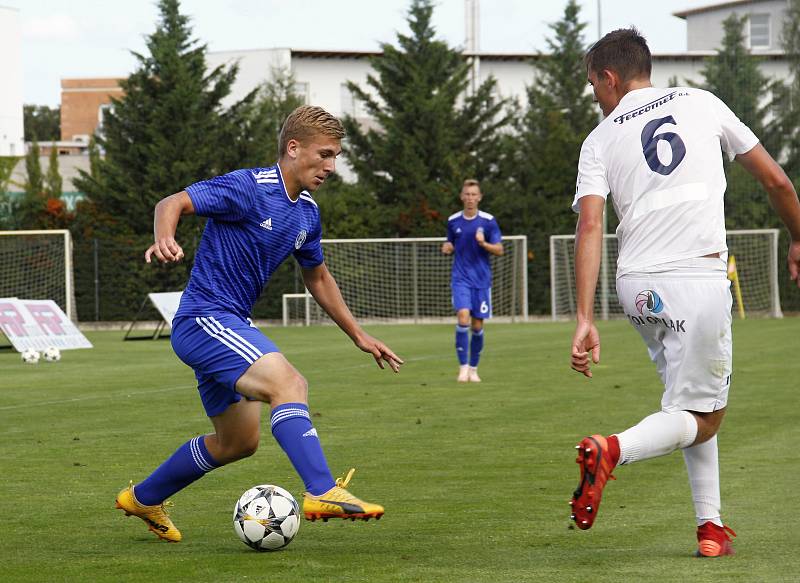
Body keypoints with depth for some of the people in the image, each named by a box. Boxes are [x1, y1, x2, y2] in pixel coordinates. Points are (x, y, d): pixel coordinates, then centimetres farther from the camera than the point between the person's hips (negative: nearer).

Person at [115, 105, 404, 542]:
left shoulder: (307, 213, 10)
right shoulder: (248, 188, -15)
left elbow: (317, 278, 25)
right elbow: (172, 203, -23)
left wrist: (358, 335, 26)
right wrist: (164, 239, -44)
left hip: (228, 326, 10)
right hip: (204, 320, -10)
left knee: (239, 442, 18)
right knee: (288, 383, -29)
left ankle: (143, 498, 34)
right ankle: (322, 493, -37)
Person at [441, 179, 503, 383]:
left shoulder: (488, 221, -1)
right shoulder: (453, 221, 5)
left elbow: (499, 250, -1)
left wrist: (483, 243, -20)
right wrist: (447, 248, -5)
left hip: (482, 279, 0)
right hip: (461, 278, 0)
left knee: (477, 326, 2)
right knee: (463, 317, -18)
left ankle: (473, 368, 18)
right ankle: (463, 367, -12)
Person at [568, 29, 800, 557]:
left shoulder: (600, 141, 8)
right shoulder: (702, 103, 9)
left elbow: (591, 226, -6)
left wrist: (585, 320, -11)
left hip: (637, 286, 3)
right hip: (698, 280, -3)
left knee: (691, 403, 21)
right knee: (701, 417, 2)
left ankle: (710, 526, 15)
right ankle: (613, 450, -25)